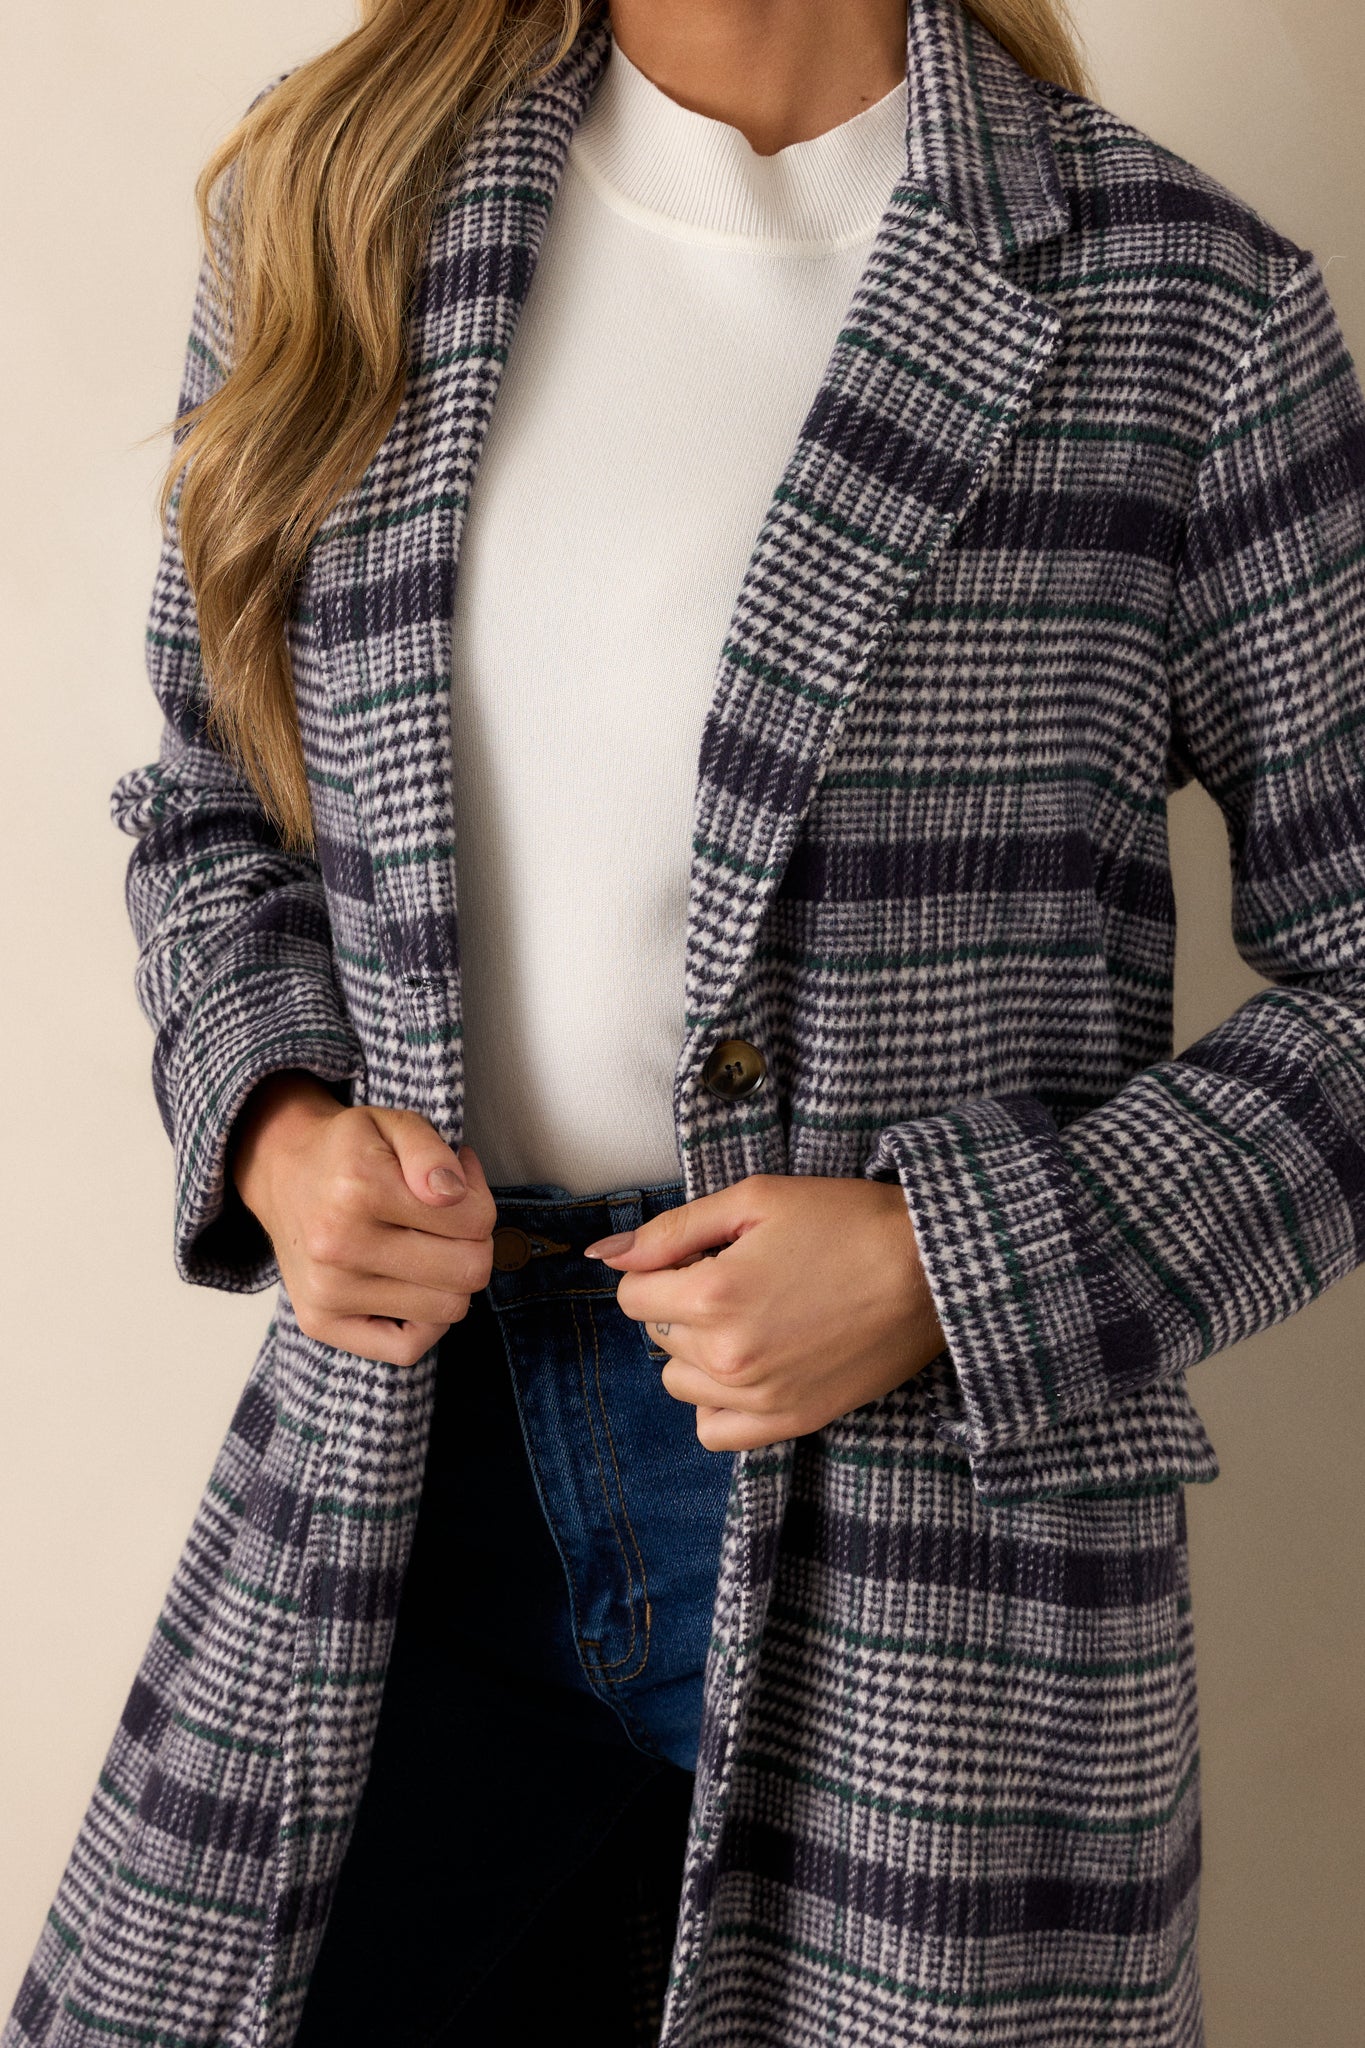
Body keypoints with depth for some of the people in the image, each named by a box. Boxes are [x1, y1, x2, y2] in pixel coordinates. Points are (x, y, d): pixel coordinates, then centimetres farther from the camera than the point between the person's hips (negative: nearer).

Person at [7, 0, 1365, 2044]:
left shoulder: (1193, 313, -6)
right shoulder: (333, 208, 5)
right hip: (407, 1450, 4)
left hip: (927, 1529, -2)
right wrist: (273, 1126, -4)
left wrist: (954, 1264, -15)